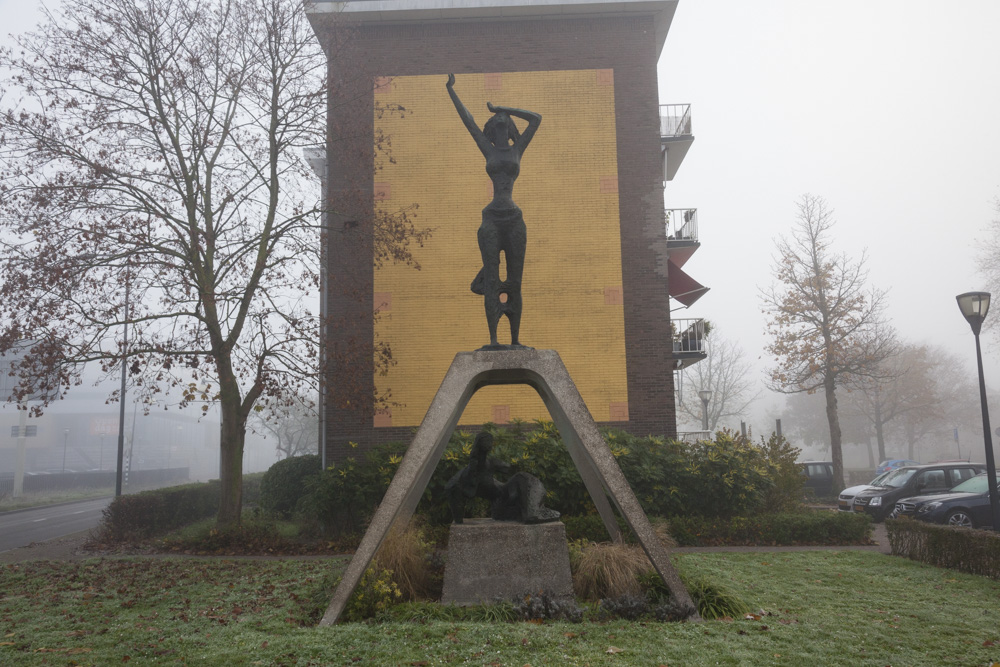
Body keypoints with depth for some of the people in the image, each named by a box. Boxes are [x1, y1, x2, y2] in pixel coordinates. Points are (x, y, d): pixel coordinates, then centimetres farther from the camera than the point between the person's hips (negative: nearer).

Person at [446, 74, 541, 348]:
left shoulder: (517, 149, 13)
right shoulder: (488, 150, 12)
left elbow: (536, 119, 12)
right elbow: (467, 119, 17)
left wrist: (502, 108, 15)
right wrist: (451, 90, 21)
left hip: (514, 220, 1)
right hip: (491, 219, 0)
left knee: (515, 280, 1)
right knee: (491, 279, -7)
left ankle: (515, 340, 4)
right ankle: (493, 339, -9)